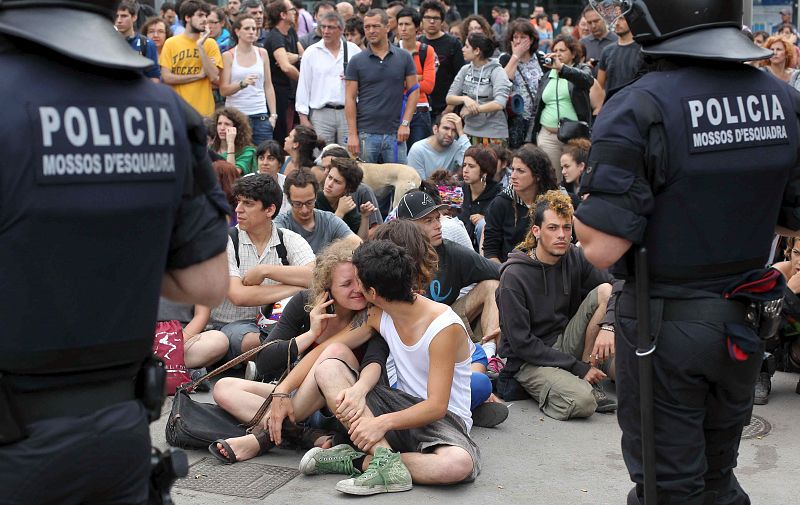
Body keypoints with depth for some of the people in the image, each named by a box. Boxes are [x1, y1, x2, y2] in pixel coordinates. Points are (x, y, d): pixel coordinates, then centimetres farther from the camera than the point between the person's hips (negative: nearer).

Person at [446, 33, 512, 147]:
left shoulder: (497, 71, -7)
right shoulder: (465, 70, 7)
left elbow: (500, 103, -20)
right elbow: (449, 98, 4)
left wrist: (472, 109, -16)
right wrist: (465, 99, -16)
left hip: (493, 134, -5)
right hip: (469, 131, 5)